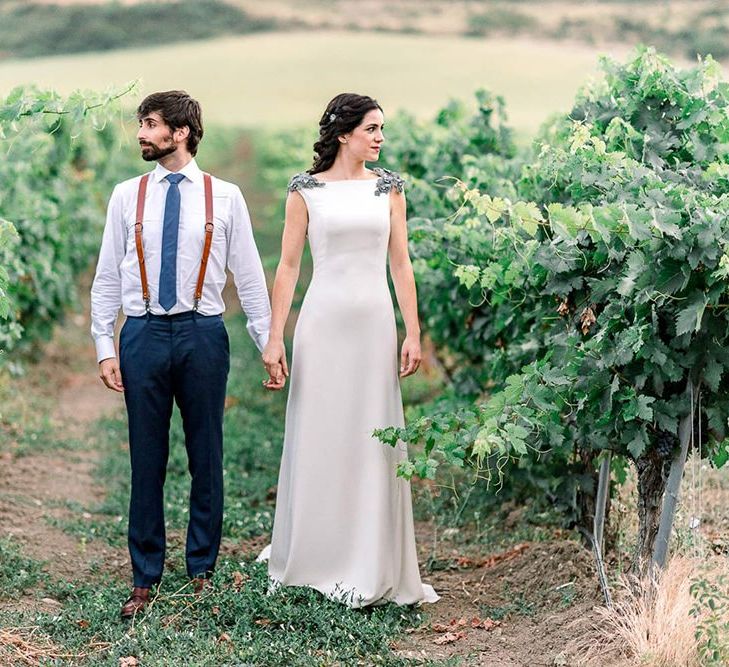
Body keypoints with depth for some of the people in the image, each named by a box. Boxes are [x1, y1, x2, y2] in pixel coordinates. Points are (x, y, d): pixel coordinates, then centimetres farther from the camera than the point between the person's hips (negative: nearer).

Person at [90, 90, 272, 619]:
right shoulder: (127, 196, 5)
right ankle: (145, 579, 15)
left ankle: (202, 570, 21)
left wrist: (268, 343, 0)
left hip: (203, 333, -1)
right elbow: (108, 278, 7)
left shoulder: (225, 197, 2)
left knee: (207, 457, 7)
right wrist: (105, 348, 0)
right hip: (144, 333, 1)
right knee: (146, 460, 5)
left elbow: (249, 276, 4)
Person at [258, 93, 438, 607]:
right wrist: (275, 338, -6)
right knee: (318, 439, 3)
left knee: (373, 441, 3)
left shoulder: (388, 187, 8)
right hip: (324, 320, -2)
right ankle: (310, 560, 17)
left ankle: (371, 570, 12)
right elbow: (288, 266, 1)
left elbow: (401, 263, 7)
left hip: (376, 322, 2)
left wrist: (413, 333, 0)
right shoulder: (306, 189, 1)